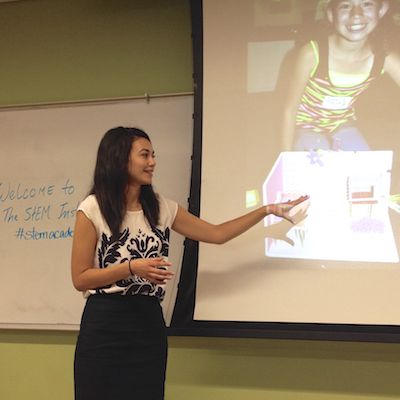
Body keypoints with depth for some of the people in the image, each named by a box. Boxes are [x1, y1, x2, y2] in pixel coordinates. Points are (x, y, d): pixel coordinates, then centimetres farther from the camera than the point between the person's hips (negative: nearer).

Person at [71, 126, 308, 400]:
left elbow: (216, 234, 12)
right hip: (105, 325, -4)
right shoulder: (93, 210, -6)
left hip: (149, 323, 5)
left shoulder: (161, 208, 8)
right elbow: (80, 279, -7)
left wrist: (268, 210, 9)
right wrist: (132, 267, -19)